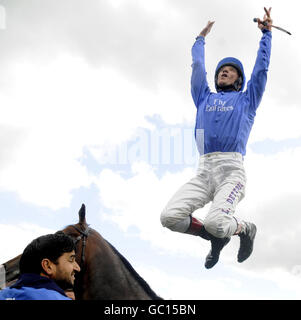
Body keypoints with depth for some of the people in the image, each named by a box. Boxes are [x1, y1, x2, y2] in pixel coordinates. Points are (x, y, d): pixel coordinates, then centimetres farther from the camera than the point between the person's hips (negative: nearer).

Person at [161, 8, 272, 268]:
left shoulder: (246, 100, 22)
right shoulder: (205, 98, 29)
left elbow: (261, 68, 21)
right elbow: (197, 66, 35)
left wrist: (266, 33, 28)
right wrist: (201, 38, 48)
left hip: (232, 170, -3)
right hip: (204, 171, 4)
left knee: (216, 222, -29)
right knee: (170, 217, -19)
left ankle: (245, 229, 9)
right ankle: (218, 238, 9)